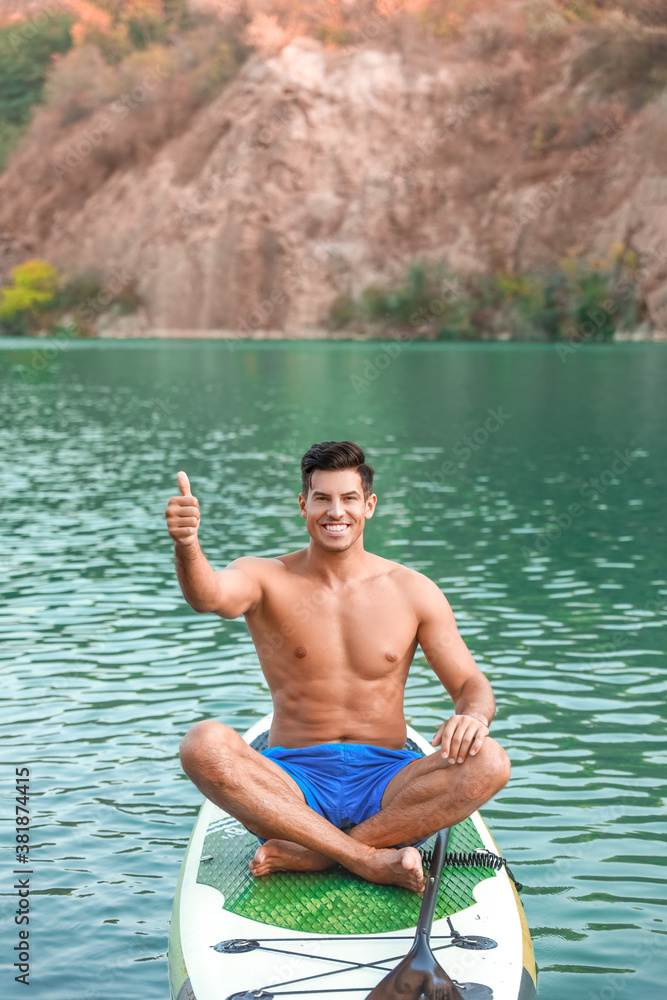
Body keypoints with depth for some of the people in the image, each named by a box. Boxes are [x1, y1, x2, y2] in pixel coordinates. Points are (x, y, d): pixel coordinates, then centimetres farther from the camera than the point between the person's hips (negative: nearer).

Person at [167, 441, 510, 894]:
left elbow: (473, 686, 5)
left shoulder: (413, 591, 4)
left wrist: (472, 717, -20)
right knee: (204, 743, -30)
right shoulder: (267, 578, -1)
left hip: (385, 782, 1)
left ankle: (305, 856, -26)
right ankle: (372, 861, -31)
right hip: (292, 782, -1)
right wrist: (187, 545, -47)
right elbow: (209, 596, -24)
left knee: (489, 762, -27)